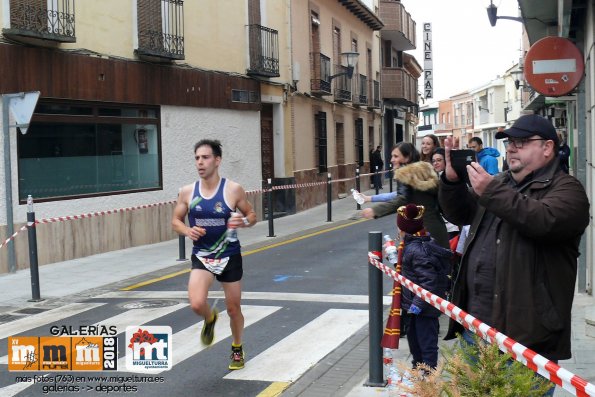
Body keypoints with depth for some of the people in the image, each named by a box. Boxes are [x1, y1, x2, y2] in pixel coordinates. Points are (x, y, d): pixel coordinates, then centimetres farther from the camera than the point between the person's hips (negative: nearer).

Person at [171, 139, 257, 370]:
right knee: (196, 304, -20)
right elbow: (175, 221, 6)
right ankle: (210, 319, 18)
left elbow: (252, 215, 1)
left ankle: (237, 349, 38)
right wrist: (187, 231, -15)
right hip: (201, 257, 1)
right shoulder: (187, 192, -5)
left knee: (233, 308, 10)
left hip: (229, 256, -1)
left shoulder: (233, 190, -10)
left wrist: (243, 222, -22)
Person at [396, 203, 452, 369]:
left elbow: (429, 280, -30)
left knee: (426, 343, -1)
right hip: (417, 304, 11)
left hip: (425, 308, -11)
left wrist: (418, 303, -26)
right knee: (413, 337, 26)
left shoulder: (416, 250, -26)